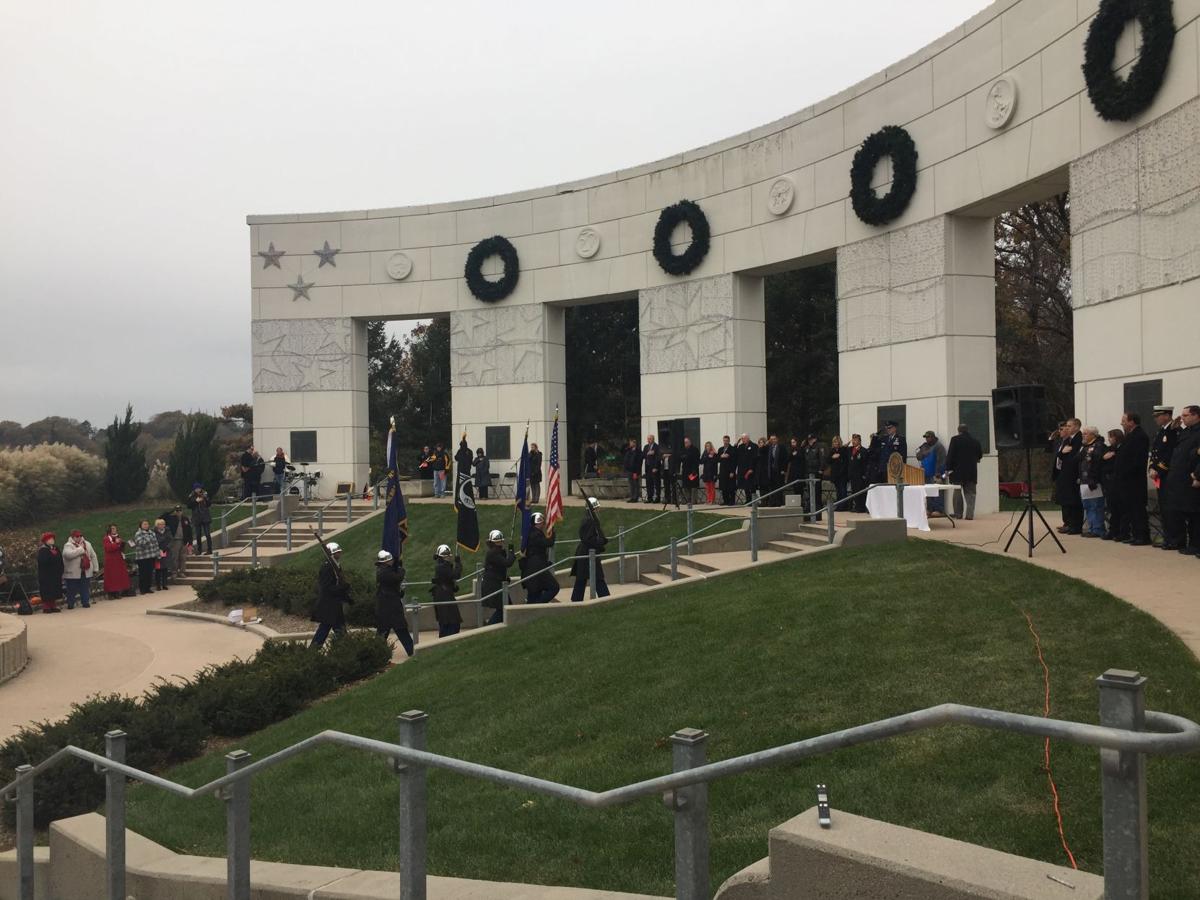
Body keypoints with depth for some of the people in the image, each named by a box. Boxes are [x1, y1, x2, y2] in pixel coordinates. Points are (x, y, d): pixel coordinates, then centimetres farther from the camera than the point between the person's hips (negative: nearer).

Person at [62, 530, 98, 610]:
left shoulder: (87, 544, 11)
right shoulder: (68, 545, -6)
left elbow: (93, 556, 14)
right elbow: (68, 554, -27)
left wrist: (95, 568, 10)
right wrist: (81, 549, -20)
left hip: (86, 571, 4)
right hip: (73, 573, -4)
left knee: (85, 589, 8)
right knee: (72, 590, 2)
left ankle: (85, 603, 18)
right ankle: (70, 604, 12)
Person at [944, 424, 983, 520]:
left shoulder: (955, 439, -5)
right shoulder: (975, 441, 5)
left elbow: (950, 455, -9)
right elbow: (980, 455, 15)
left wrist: (948, 469, -6)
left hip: (958, 471, -3)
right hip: (972, 472, 3)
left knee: (957, 492, 5)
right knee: (970, 493, 6)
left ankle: (958, 514, 4)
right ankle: (970, 514, -2)